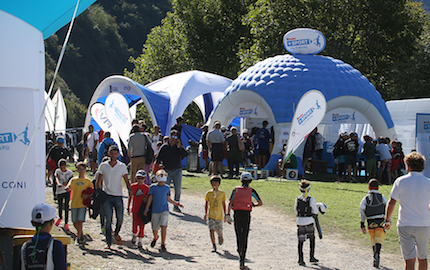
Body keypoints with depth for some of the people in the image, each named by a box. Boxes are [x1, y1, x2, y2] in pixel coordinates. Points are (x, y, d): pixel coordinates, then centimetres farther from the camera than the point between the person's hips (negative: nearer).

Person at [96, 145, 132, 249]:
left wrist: (129, 190, -12)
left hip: (118, 196, 1)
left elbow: (126, 180, 5)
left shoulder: (122, 166, 4)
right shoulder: (103, 166, 4)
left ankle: (116, 234, 29)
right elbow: (99, 181, 9)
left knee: (120, 218, -1)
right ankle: (108, 242, 1)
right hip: (106, 196, -1)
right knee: (108, 219, -6)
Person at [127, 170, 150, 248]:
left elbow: (148, 198, 8)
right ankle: (134, 235, 31)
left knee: (142, 225, 0)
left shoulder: (147, 188, -2)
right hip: (135, 209, 1)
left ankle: (140, 240, 8)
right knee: (135, 223, 1)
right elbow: (130, 197, 11)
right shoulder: (133, 186, 2)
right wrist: (128, 207, 12)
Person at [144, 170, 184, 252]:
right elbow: (150, 198, 2)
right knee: (155, 229, 7)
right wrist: (146, 210, 0)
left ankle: (163, 245, -10)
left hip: (164, 210, 0)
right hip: (155, 211, 0)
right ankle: (155, 238, 42)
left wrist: (176, 203, 6)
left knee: (163, 226, -16)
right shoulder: (153, 187, 1)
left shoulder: (167, 188, 6)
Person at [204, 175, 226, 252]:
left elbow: (223, 204, 9)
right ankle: (214, 247, -6)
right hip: (211, 215, 0)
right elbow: (206, 204, 10)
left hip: (219, 215, 0)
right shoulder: (209, 193, 3)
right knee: (211, 230, -13)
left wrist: (225, 214, 9)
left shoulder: (222, 193, 2)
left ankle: (220, 236, 42)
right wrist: (205, 213, 1)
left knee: (219, 231, 5)